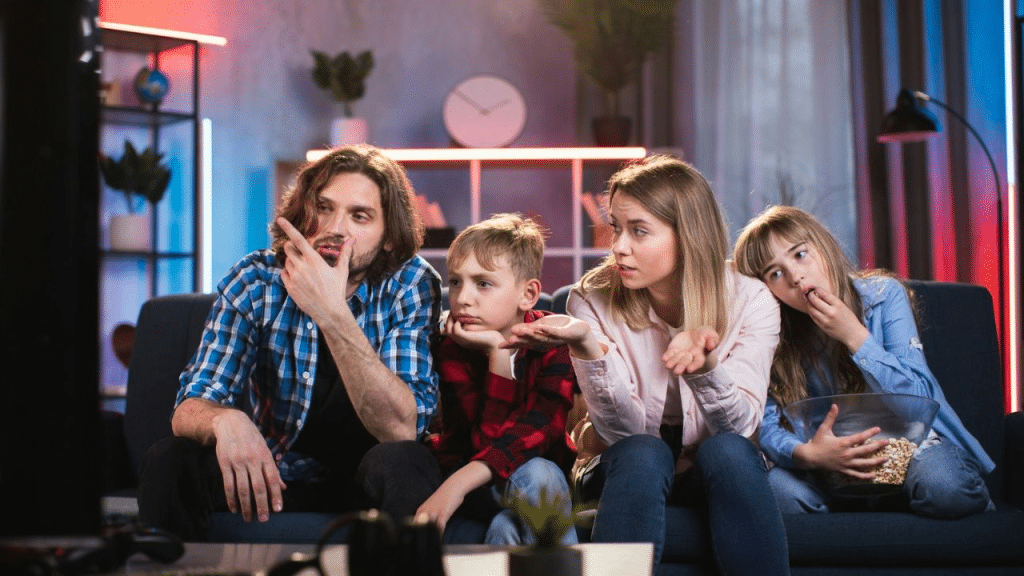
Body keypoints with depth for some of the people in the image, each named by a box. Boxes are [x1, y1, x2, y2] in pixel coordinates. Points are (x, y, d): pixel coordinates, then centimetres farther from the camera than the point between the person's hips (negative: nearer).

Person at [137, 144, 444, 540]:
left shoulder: (411, 285, -14)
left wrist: (332, 315, -36)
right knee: (170, 460, -25)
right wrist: (226, 421, -39)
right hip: (268, 476, 2)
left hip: (363, 485, -1)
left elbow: (401, 429, -26)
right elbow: (190, 408, -14)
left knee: (402, 462, -33)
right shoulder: (255, 280, -9)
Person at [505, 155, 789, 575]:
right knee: (642, 453, -33)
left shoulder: (750, 300, -11)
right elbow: (623, 432, -19)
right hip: (625, 470, -1)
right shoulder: (593, 300, -12)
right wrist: (588, 348, -37)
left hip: (716, 472, 1)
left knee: (727, 450, -32)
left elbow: (739, 426, -19)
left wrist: (704, 362, -41)